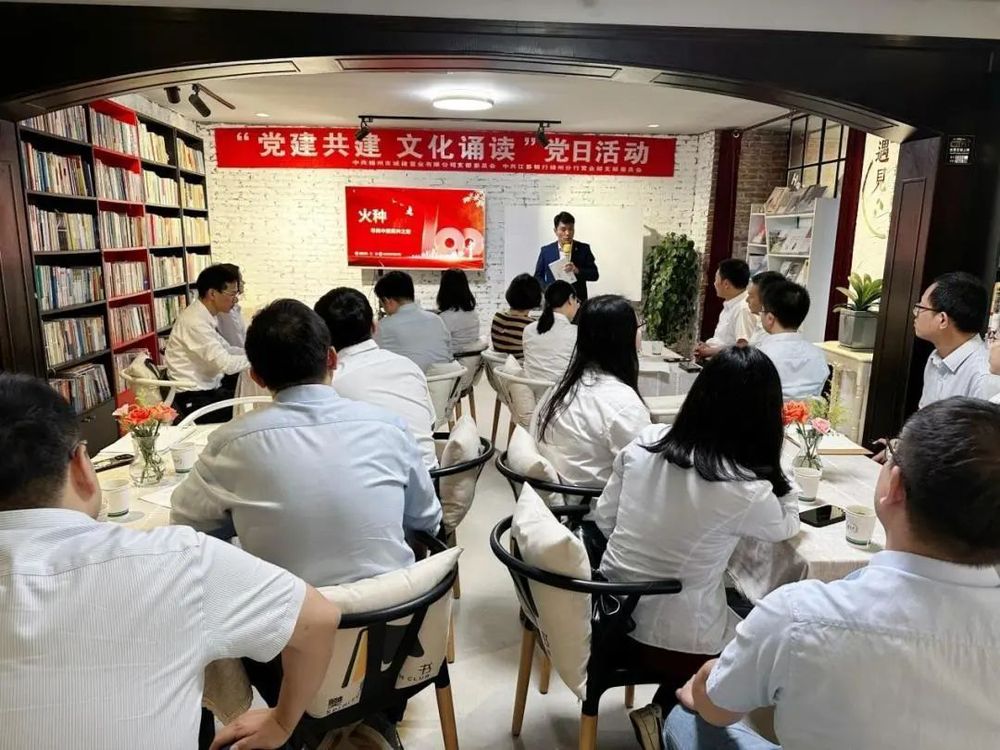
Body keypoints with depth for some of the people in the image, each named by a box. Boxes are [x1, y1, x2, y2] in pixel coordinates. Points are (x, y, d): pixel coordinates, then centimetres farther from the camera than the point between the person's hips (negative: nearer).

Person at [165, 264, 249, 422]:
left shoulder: (208, 315, 5)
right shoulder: (195, 321, -21)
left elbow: (226, 350, 14)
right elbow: (225, 363, -25)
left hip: (210, 388, 8)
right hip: (195, 399, -8)